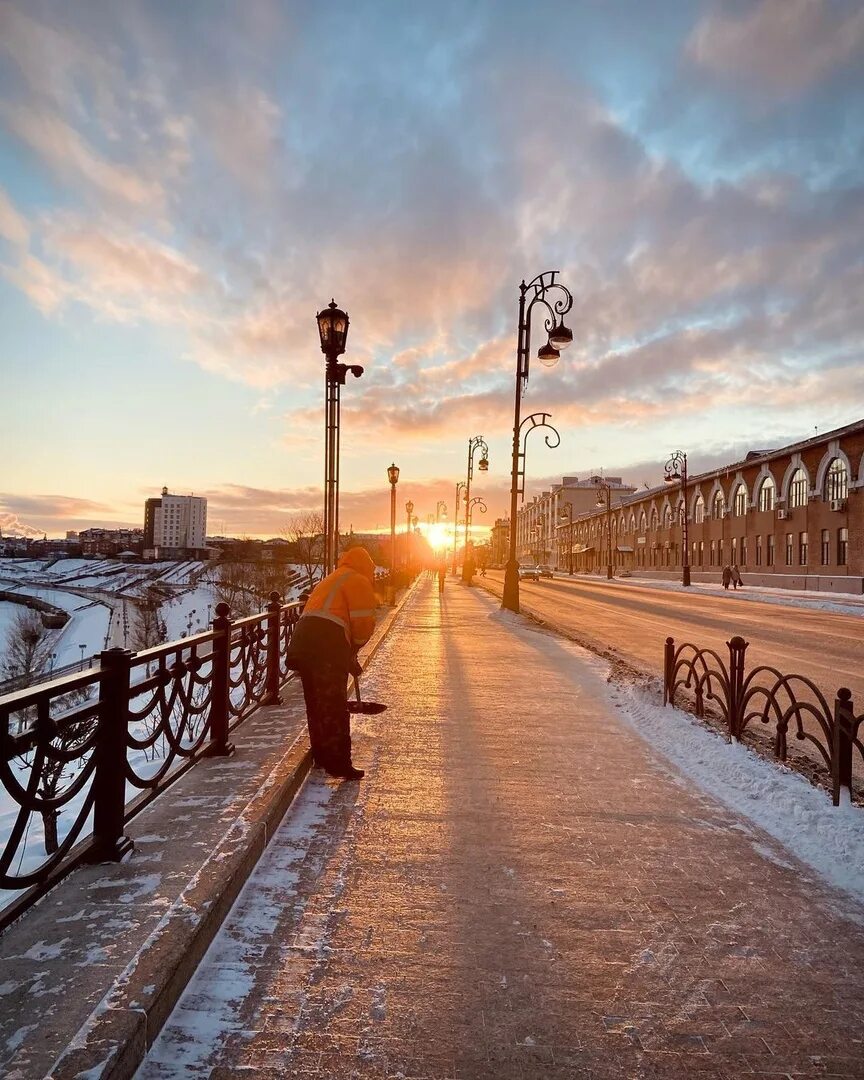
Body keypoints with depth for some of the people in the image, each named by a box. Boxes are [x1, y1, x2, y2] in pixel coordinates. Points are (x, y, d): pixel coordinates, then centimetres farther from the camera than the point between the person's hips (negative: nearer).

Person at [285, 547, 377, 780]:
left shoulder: (330, 580, 31)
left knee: (317, 704, 18)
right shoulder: (358, 581, 3)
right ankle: (338, 763, 0)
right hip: (326, 648, -9)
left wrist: (349, 658, 28)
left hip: (302, 643, 9)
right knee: (335, 707, -3)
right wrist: (355, 647, 13)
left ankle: (321, 756, 28)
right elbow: (363, 623, -7)